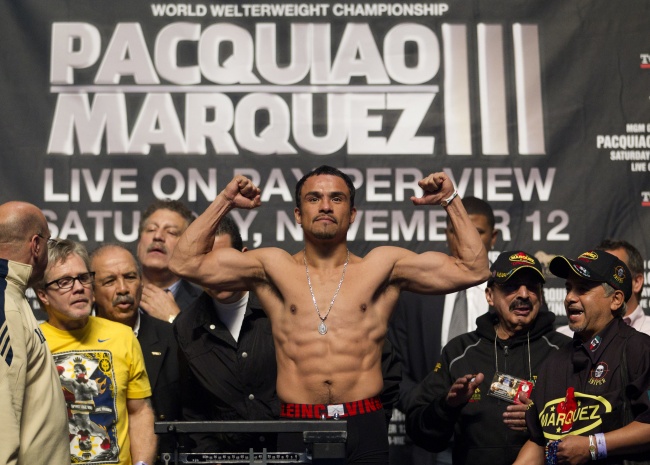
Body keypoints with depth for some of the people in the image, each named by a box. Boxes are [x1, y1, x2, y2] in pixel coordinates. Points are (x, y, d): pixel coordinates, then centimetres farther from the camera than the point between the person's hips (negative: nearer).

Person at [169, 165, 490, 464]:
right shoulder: (273, 267, 9)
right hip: (295, 425, 0)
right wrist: (224, 201, 3)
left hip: (364, 427, 0)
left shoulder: (382, 266, 9)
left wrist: (450, 201, 3)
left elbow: (473, 269, 7)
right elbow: (185, 263, 5)